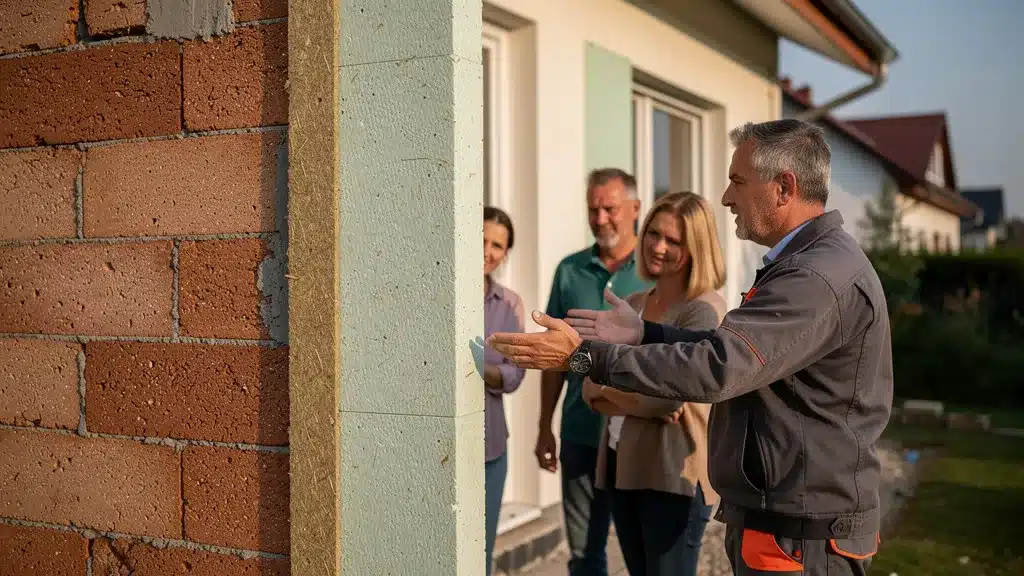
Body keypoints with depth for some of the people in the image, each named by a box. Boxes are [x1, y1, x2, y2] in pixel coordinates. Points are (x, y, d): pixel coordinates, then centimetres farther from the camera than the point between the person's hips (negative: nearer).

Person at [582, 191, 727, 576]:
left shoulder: (703, 310, -10)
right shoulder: (631, 306, 11)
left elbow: (668, 394, -20)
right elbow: (591, 390, 5)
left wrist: (606, 387, -4)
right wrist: (641, 403, -14)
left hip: (674, 472, -7)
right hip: (621, 465, 7)